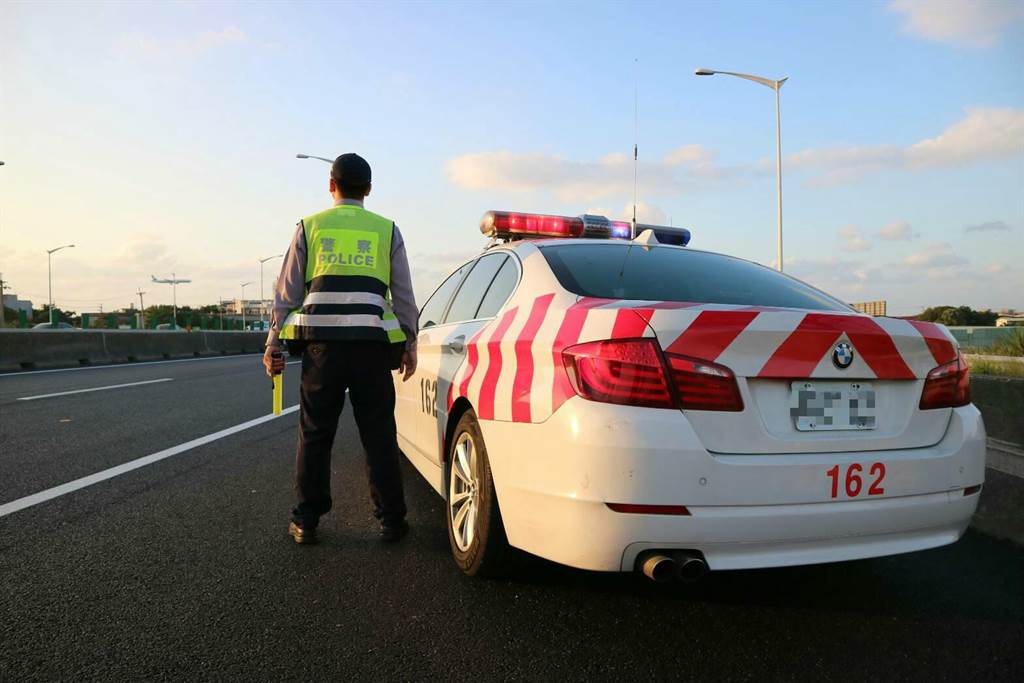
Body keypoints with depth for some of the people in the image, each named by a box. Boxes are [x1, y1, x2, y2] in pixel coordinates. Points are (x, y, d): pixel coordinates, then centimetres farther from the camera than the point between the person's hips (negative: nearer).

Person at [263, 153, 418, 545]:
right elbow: (403, 295, 9)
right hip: (372, 344, 0)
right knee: (379, 436, 6)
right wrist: (409, 344, 15)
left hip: (321, 343, 0)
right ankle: (391, 520, 10)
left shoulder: (310, 227, 10)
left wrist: (274, 343, 12)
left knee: (315, 435, 9)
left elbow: (287, 292, 8)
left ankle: (306, 522, 14)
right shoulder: (387, 231, 10)